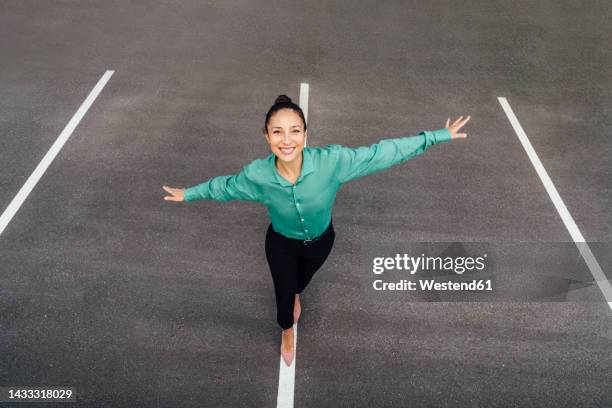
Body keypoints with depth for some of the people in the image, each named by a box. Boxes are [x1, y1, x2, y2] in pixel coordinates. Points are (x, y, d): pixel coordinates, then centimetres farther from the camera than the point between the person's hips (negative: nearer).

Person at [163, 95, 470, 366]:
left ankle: (296, 295, 75)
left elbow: (382, 153, -28)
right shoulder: (256, 174, -32)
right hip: (282, 244, -1)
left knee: (303, 277, 33)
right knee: (283, 290, 20)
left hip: (321, 240, 1)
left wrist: (437, 137, -25)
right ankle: (287, 330, 59)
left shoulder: (332, 160, -37)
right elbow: (224, 186, -10)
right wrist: (189, 194, 4)